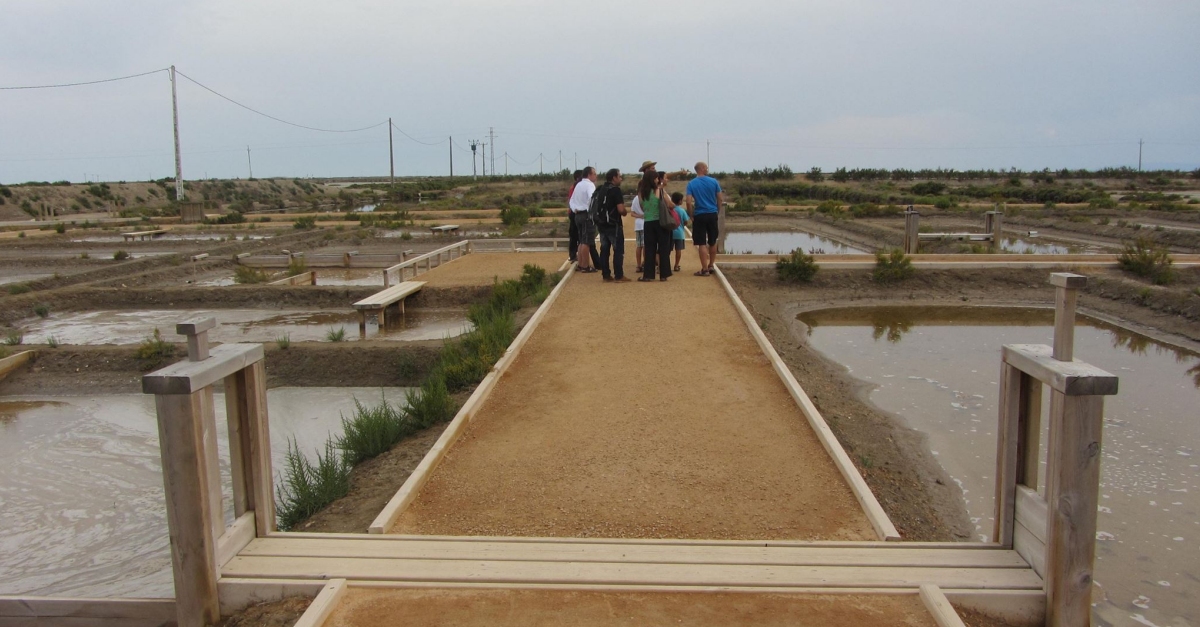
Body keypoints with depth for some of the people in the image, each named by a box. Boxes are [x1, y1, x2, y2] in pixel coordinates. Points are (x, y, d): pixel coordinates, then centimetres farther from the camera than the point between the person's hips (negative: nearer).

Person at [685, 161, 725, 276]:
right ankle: (711, 266, 27)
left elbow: (689, 202, -12)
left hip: (699, 216, -2)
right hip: (712, 214, 2)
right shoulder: (713, 181, -1)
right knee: (712, 242, 17)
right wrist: (717, 212, 14)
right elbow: (720, 199, 2)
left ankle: (704, 269, -1)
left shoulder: (691, 184, -5)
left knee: (702, 244, 0)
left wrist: (691, 216, -1)